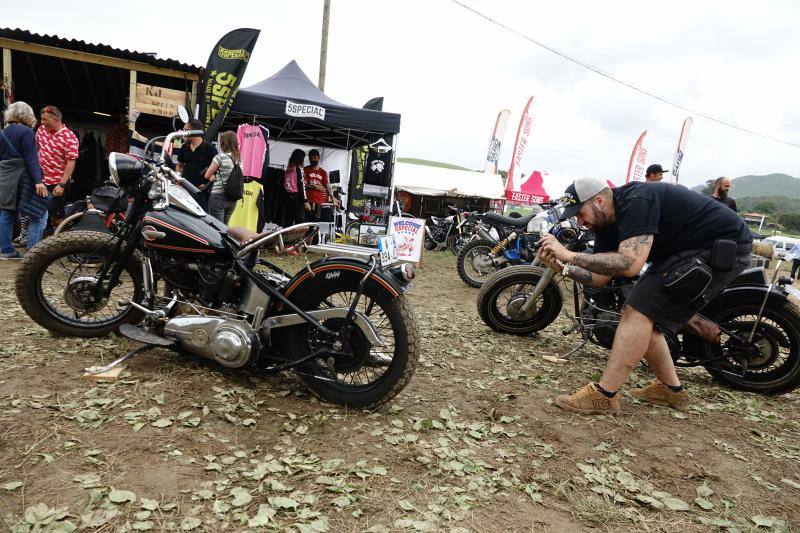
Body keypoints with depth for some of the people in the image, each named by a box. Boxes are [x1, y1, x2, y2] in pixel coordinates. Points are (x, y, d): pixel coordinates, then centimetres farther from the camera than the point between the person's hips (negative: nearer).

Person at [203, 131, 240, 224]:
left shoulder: (220, 157, -11)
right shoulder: (239, 159, 6)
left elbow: (207, 175, -4)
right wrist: (218, 176, 5)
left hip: (218, 196, -6)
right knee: (224, 226, 15)